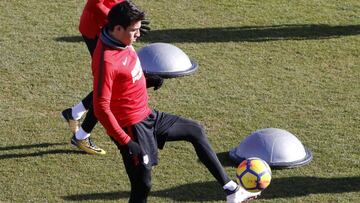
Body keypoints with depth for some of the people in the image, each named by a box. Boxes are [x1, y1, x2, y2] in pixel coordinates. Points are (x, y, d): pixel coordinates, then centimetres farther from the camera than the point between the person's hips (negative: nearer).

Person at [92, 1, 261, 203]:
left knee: (196, 131, 17)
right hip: (131, 127, -10)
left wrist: (146, 81, 4)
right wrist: (126, 142, -28)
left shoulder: (122, 42, 1)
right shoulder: (106, 61, -28)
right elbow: (101, 108, -28)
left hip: (148, 116, 10)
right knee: (142, 185, -4)